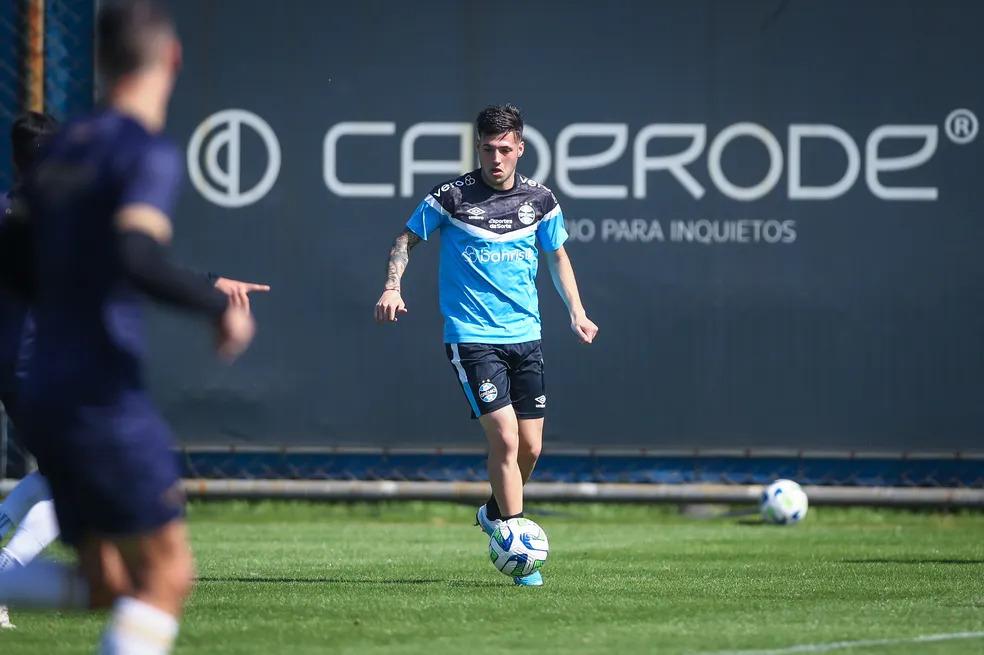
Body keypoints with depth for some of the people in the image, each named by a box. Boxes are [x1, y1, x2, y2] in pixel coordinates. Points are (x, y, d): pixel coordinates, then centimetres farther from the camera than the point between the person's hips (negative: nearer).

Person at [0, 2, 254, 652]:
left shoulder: (64, 148, 13)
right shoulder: (148, 154, -11)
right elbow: (135, 257, -27)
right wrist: (218, 304, -15)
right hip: (106, 398, -8)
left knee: (104, 584, 13)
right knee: (166, 575, -4)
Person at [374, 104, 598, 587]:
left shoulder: (539, 200, 4)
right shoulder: (452, 197, -7)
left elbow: (556, 255, 19)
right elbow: (407, 239, 5)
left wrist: (576, 311, 10)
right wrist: (393, 286, -10)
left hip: (525, 335, 5)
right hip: (471, 337, -5)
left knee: (530, 446, 6)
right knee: (505, 438, -15)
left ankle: (494, 514, 34)